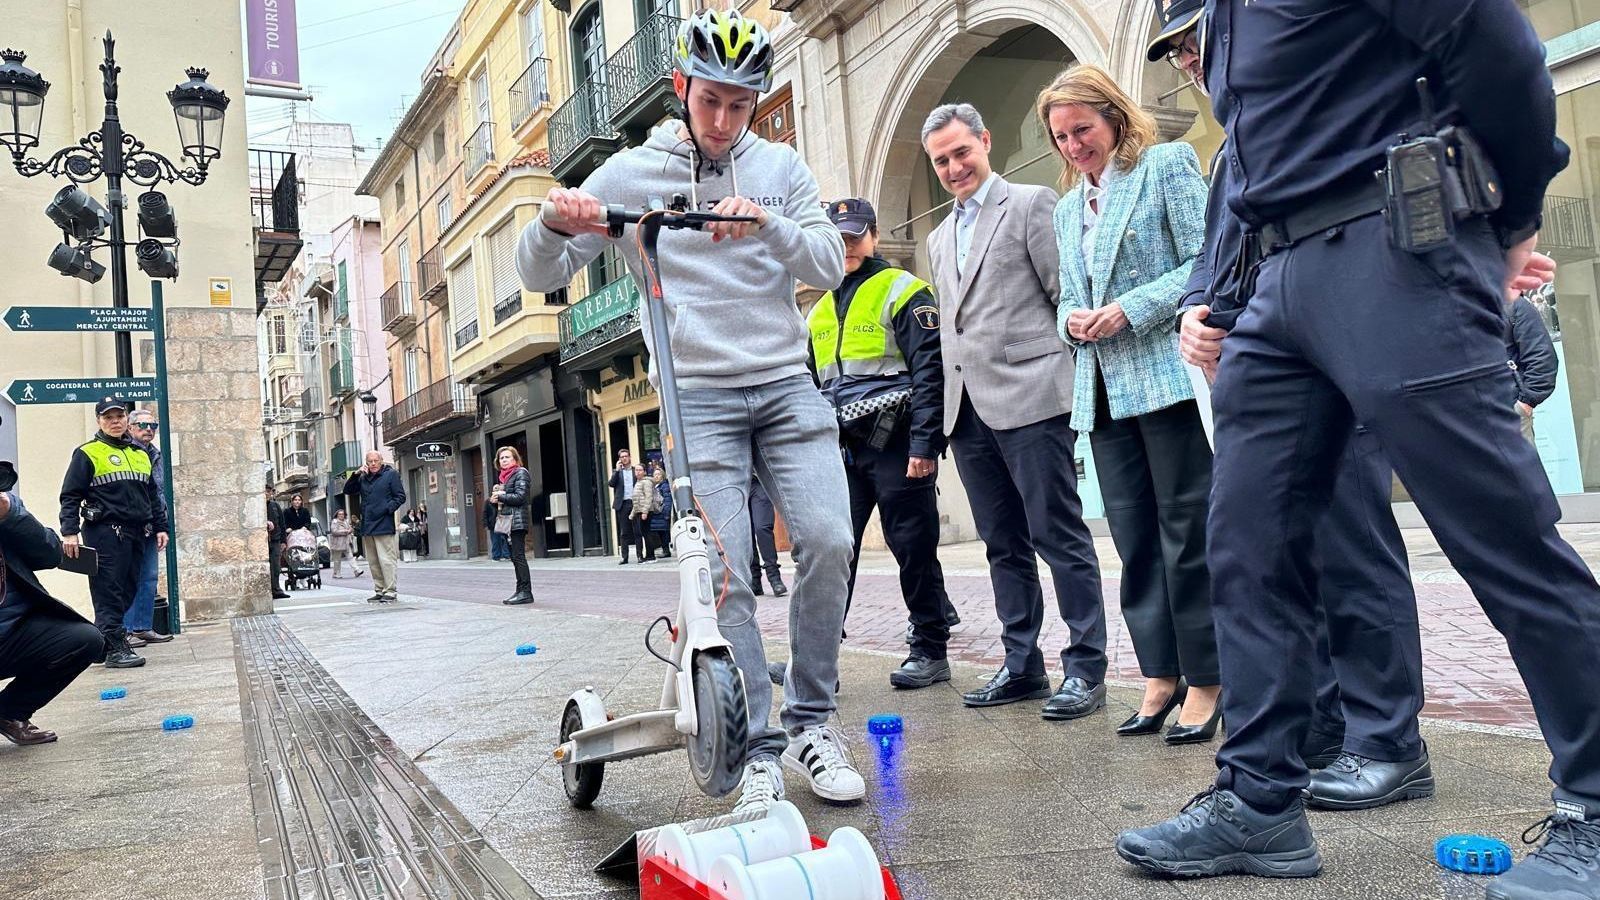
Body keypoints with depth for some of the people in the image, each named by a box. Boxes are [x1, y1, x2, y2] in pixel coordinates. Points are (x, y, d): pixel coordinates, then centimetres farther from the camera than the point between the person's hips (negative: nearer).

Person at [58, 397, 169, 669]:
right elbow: (70, 496, -5)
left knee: (128, 590, 8)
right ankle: (114, 648, -4)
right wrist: (69, 532, -14)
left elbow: (153, 495, 23)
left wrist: (160, 527, 17)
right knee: (109, 592, -6)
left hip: (136, 533, 7)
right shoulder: (87, 453, 0)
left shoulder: (140, 454, 19)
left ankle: (104, 642, 20)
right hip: (104, 532, -6)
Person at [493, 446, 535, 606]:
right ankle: (521, 591, 11)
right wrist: (494, 500, 4)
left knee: (518, 556, -11)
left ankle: (526, 592, -11)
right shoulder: (503, 476, 22)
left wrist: (501, 496, -8)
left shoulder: (521, 473, -4)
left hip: (517, 521, -9)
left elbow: (520, 497, -15)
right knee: (515, 557, 9)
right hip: (505, 521, 9)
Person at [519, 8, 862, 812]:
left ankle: (810, 723, 3)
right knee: (724, 573, -11)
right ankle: (758, 754, 2)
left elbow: (831, 264, 1)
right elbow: (540, 276, 4)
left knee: (828, 541, -15)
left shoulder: (780, 168, 11)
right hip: (697, 398, -2)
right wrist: (553, 222, -19)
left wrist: (768, 223, -17)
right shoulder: (629, 173, 6)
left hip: (786, 385, 2)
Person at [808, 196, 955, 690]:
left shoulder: (903, 291, -2)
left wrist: (924, 445, -18)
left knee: (913, 550, 0)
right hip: (842, 449, 6)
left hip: (895, 445, -6)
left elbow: (929, 371, -11)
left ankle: (930, 652, 12)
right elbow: (813, 385, 22)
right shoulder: (820, 311, 19)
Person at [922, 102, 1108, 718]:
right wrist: (948, 401, 16)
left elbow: (1068, 294, -4)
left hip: (1030, 397, -7)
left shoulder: (1031, 204, 2)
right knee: (1004, 545, 10)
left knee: (1059, 536, -4)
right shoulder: (939, 239, 22)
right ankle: (1022, 665, 18)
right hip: (966, 408, 7)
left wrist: (1075, 383, -9)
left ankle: (1085, 669, 3)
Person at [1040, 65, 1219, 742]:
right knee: (1134, 539, 7)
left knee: (1187, 530, -3)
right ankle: (1160, 673, 15)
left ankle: (1205, 679, 7)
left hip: (1170, 376, -6)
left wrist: (1132, 308, -15)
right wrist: (1072, 321, 1)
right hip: (1104, 391, 7)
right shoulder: (1067, 209, 21)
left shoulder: (1167, 165, 2)